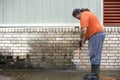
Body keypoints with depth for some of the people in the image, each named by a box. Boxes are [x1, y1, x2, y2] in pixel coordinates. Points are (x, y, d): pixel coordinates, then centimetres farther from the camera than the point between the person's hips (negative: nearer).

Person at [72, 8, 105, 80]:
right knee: (96, 55, 13)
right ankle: (95, 73, 18)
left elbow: (84, 29, -20)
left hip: (97, 35, -11)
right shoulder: (87, 14, 23)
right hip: (99, 34, 11)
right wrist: (84, 40, 17)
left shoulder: (84, 15, -9)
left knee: (94, 55, -8)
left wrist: (82, 39, -5)